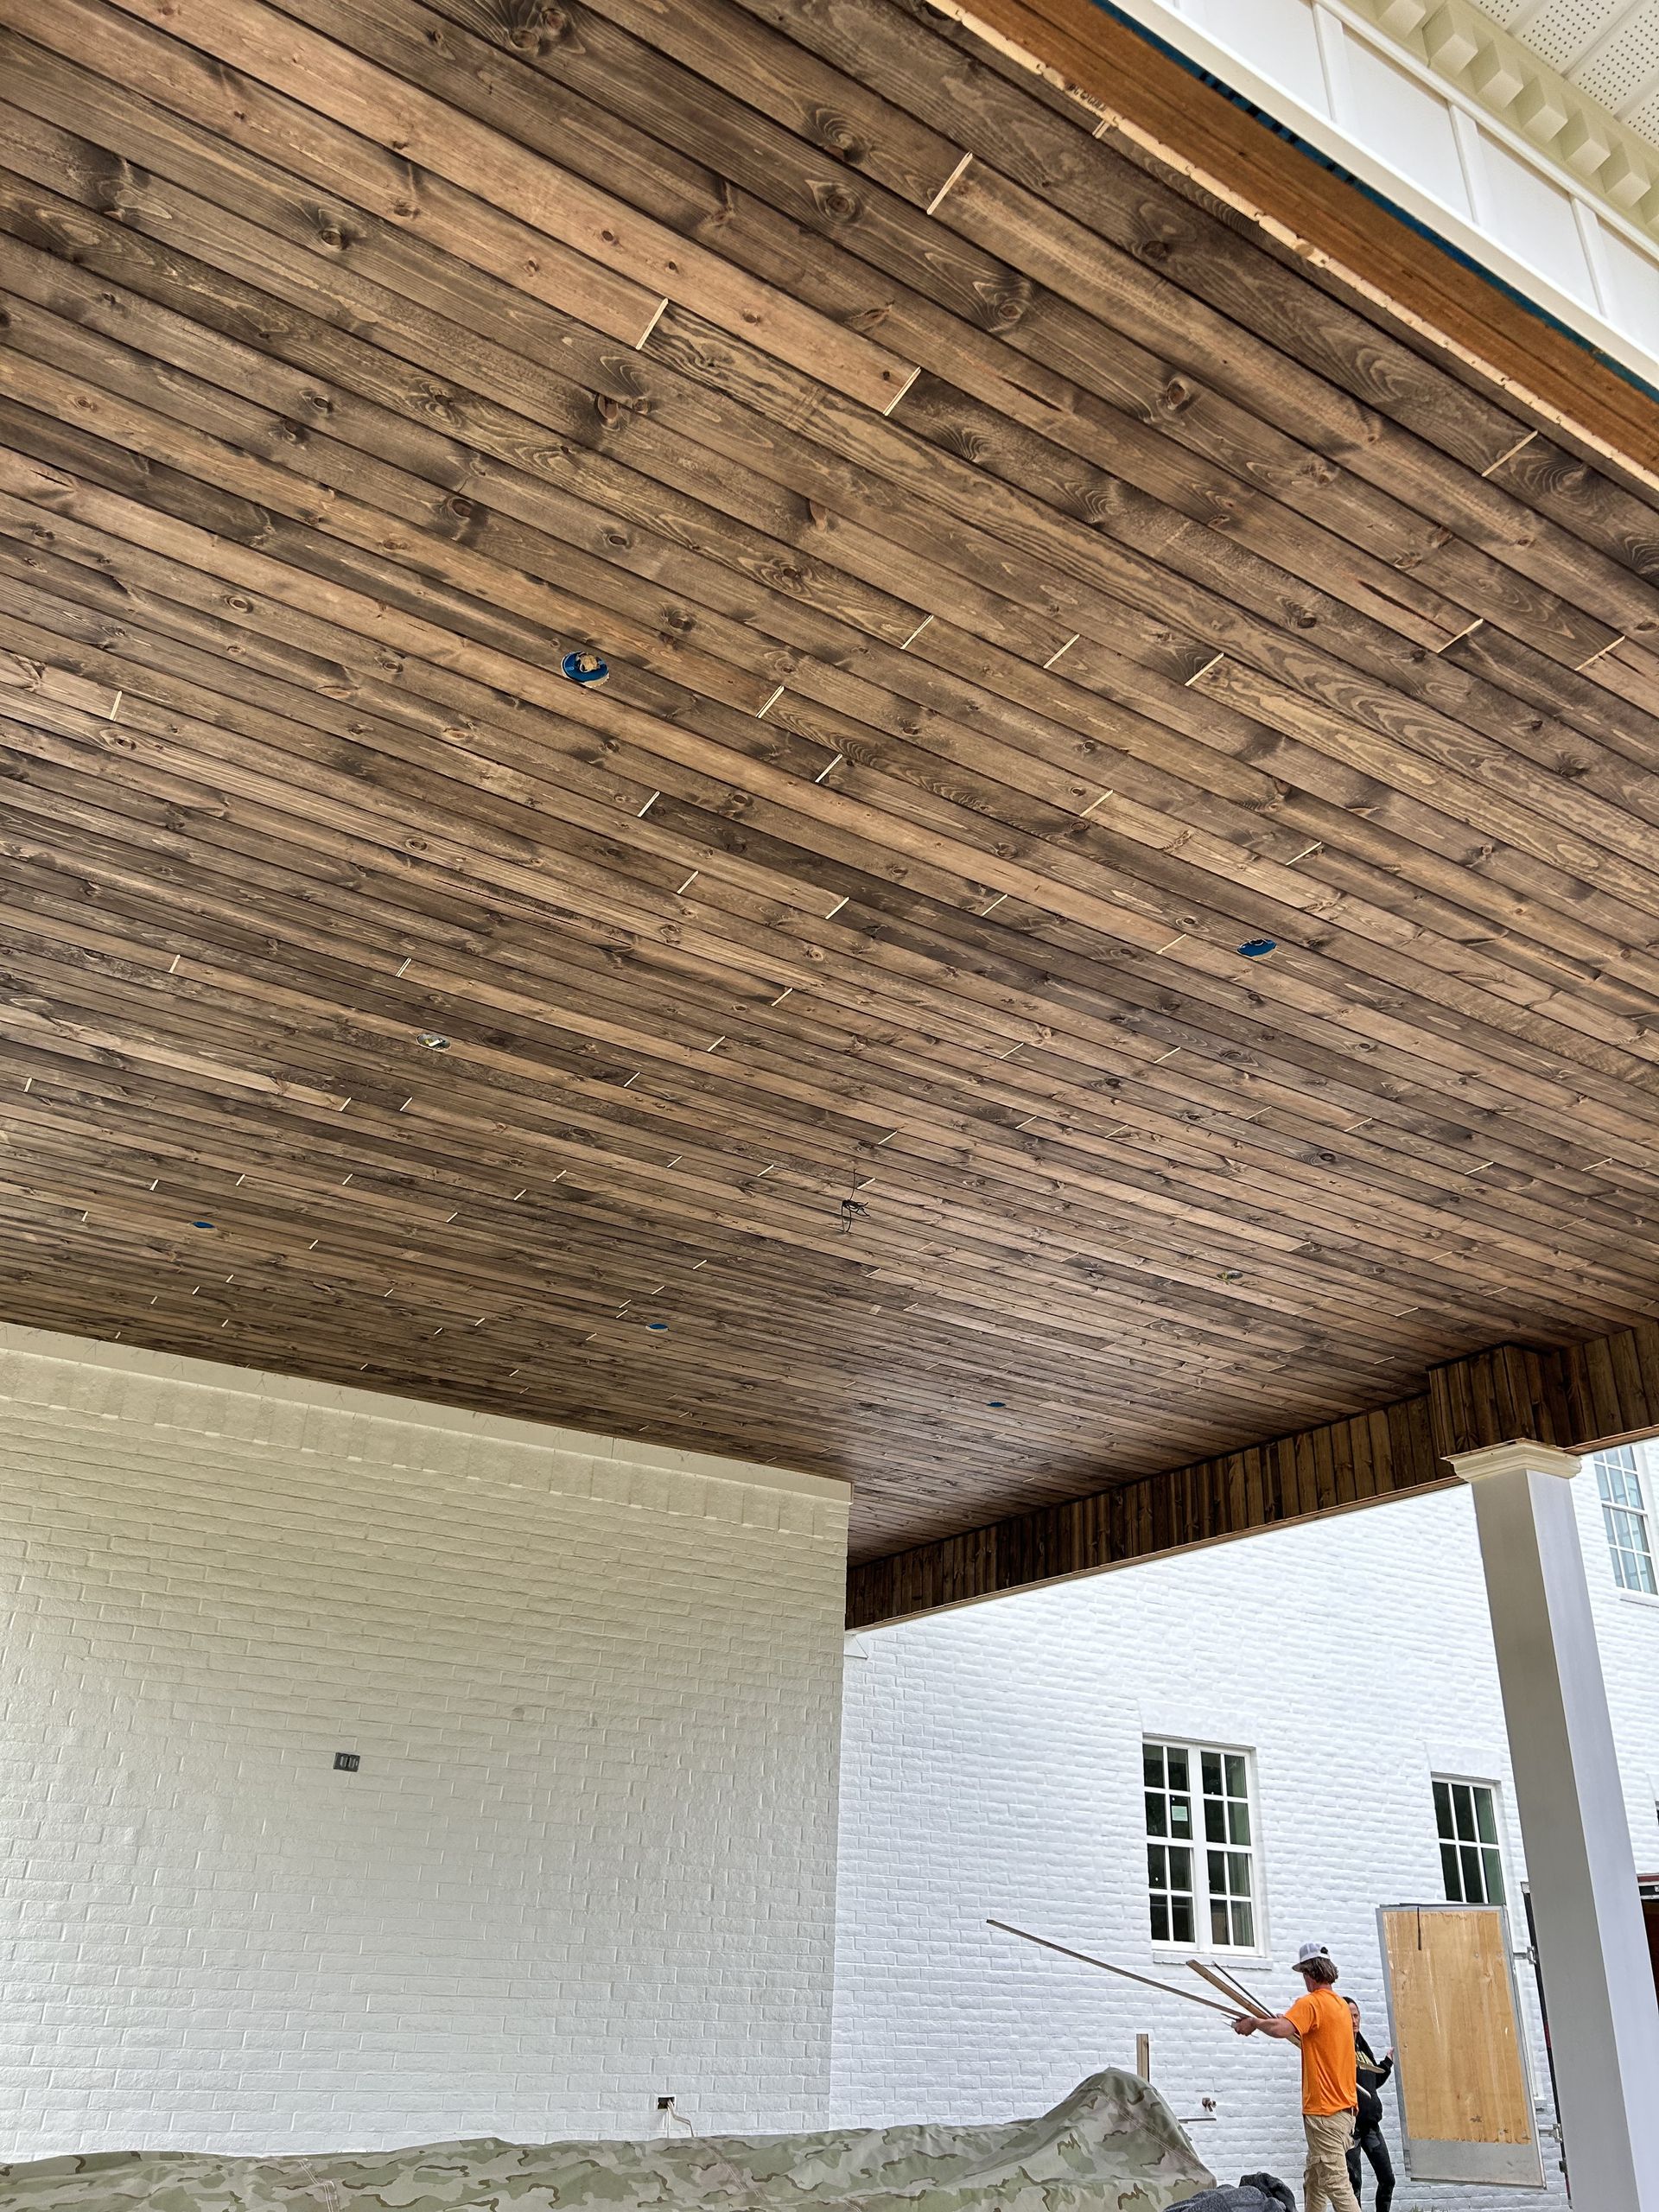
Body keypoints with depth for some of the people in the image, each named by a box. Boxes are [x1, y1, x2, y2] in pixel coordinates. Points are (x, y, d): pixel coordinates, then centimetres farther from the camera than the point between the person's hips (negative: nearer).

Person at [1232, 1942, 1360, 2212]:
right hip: (1345, 2106, 9)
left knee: (1336, 2184, -9)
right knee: (1313, 2181, 16)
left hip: (1325, 2110, -9)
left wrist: (1254, 2022, -13)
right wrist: (1288, 2022, 23)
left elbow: (1281, 2030, -30)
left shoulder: (1311, 2003, -14)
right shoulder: (1340, 2004, 14)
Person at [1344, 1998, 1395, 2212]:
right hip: (1350, 2123, -7)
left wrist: (1388, 2061, 22)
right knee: (1353, 2184, -4)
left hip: (1371, 2123, 8)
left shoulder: (1363, 2048, 14)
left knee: (1387, 2179, 9)